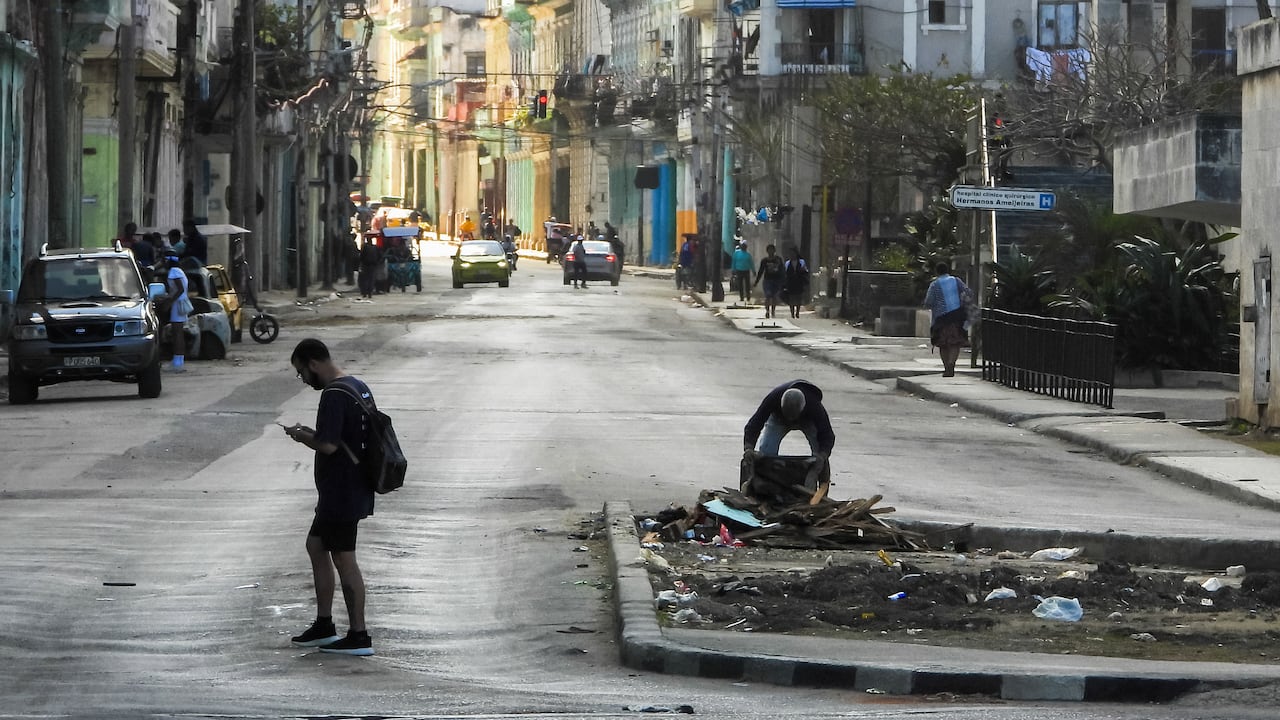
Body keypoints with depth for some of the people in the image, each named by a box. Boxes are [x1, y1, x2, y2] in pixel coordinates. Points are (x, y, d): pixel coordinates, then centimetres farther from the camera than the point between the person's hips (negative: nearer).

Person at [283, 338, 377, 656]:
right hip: (354, 488, 10)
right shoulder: (359, 387, 11)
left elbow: (328, 445, -26)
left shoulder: (334, 395, -20)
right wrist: (312, 434, 11)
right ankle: (324, 625, 25)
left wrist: (303, 436, -7)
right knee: (316, 546, 20)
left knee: (343, 559, -3)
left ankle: (359, 636, 1)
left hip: (341, 493, -10)